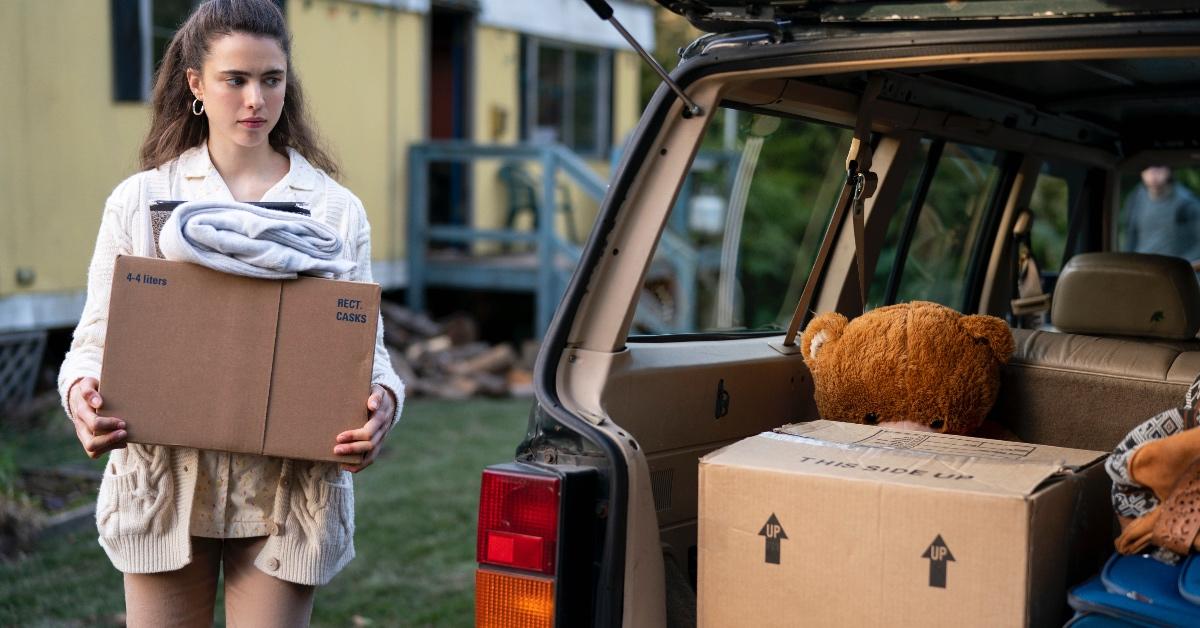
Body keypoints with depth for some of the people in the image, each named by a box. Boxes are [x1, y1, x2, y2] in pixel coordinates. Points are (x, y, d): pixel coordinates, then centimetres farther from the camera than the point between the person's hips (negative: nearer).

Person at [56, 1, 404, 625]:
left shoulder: (337, 210, 5)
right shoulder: (139, 199, 4)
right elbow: (96, 336, 4)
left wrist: (384, 398, -19)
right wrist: (82, 391, -18)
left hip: (286, 496, 0)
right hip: (164, 485, 0)